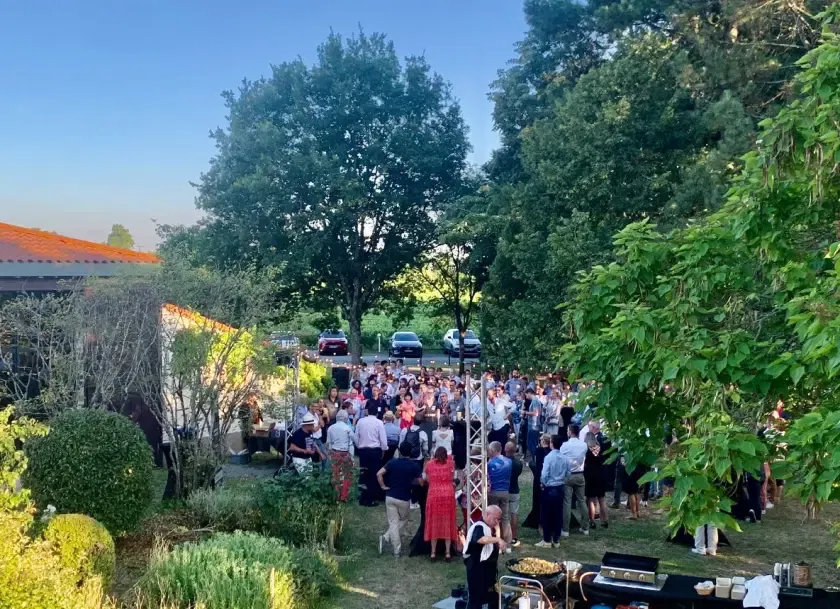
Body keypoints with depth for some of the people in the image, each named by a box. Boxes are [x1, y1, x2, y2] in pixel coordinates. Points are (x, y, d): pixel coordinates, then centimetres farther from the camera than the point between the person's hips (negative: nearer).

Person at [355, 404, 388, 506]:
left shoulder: (360, 421, 2)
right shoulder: (379, 423, -7)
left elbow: (356, 438, 5)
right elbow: (383, 439, -8)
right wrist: (383, 450, 7)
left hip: (363, 450, 3)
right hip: (375, 451, -3)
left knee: (363, 474, 11)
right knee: (374, 475, 3)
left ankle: (363, 498, 15)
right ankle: (371, 499, 5)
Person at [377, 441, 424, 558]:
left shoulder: (392, 462, -1)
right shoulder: (415, 465, -6)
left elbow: (379, 474, -9)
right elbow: (420, 481, -4)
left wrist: (383, 486, 2)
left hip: (390, 497, 2)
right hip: (404, 499, -2)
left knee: (393, 523, 6)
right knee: (404, 520, 19)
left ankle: (397, 551, -1)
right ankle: (387, 537, 5)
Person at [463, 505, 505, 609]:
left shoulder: (489, 528, 12)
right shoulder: (479, 527, -20)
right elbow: (479, 539, -44)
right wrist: (498, 539, -53)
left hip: (488, 568, 10)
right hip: (477, 569, -10)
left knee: (492, 595, 19)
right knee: (476, 597, -6)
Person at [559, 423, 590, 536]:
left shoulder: (565, 445, -13)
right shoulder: (584, 445, -1)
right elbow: (584, 459, 7)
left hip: (568, 475, -4)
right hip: (580, 475, 4)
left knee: (567, 502, -1)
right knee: (582, 501, 11)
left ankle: (565, 530, 1)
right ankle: (585, 528, 17)